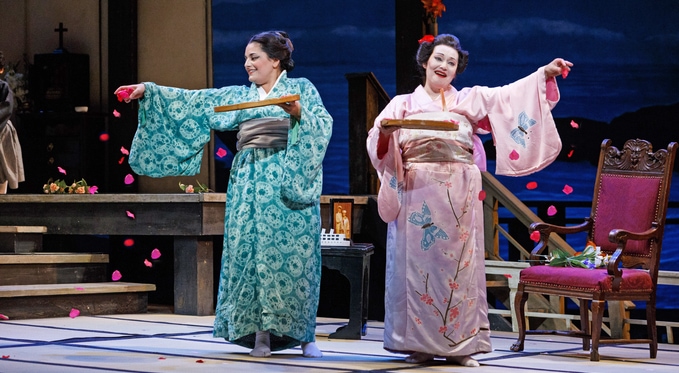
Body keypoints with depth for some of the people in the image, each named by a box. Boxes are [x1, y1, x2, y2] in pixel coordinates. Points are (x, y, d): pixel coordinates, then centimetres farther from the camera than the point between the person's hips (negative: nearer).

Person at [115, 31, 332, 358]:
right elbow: (194, 102, 12)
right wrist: (149, 91, 5)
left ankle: (304, 334, -1)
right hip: (248, 182, 4)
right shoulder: (239, 96, 18)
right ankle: (260, 333, 0)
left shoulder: (300, 88, 8)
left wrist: (298, 113, -22)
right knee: (249, 253, -3)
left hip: (288, 182, -4)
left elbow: (323, 123, -4)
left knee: (290, 253, -7)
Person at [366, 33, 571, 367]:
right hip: (417, 193, -1)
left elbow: (508, 96, 7)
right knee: (418, 263, -3)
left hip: (459, 195, 1)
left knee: (458, 265, -2)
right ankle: (419, 343, 1)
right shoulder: (403, 104, 15)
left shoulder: (470, 100, 18)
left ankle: (460, 345, 0)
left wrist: (544, 74, -6)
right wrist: (386, 132, -19)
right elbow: (377, 141, 4)